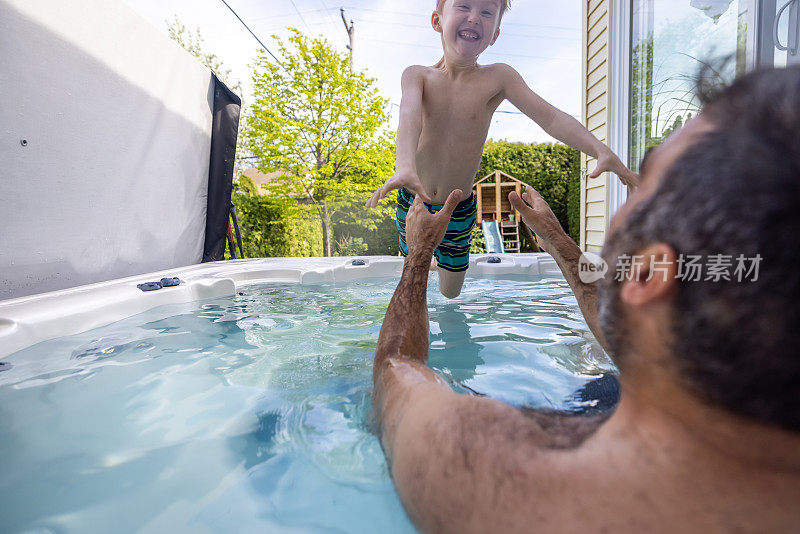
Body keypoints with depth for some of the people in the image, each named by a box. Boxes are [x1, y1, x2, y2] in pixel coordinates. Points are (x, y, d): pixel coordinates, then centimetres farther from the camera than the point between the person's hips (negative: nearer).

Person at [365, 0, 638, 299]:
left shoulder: (497, 78, -9)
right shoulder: (417, 75, -10)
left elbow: (549, 117, -17)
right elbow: (410, 115, -31)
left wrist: (601, 151, -33)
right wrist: (406, 166, -53)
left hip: (459, 210, 0)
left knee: (450, 294, 14)